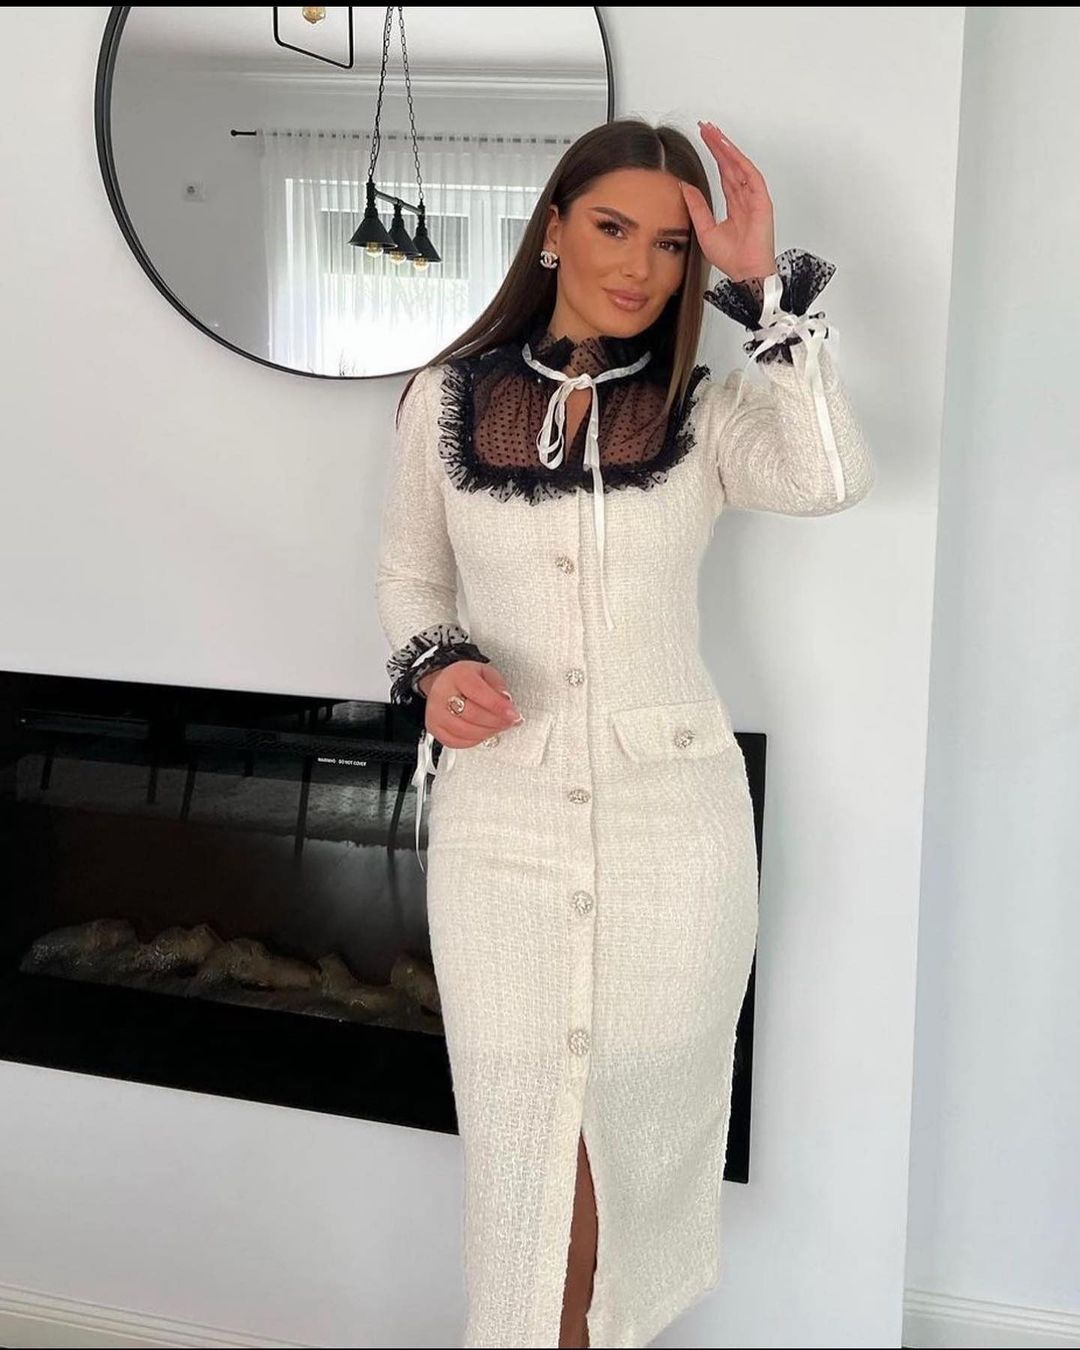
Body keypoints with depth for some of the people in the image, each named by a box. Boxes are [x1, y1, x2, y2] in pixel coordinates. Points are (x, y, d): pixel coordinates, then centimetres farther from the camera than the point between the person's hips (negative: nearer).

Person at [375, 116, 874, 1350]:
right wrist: (435, 665, -9)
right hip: (500, 819, 0)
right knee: (520, 1121, 10)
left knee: (639, 1112, 15)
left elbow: (831, 477, -21)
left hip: (671, 817, 0)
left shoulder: (704, 414, -1)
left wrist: (766, 285, -17)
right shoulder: (444, 399, 0)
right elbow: (408, 573, 12)